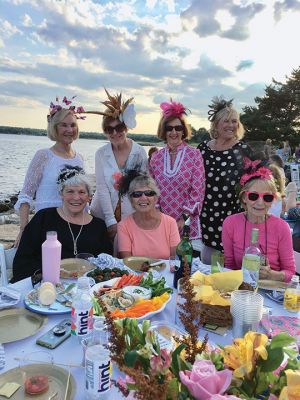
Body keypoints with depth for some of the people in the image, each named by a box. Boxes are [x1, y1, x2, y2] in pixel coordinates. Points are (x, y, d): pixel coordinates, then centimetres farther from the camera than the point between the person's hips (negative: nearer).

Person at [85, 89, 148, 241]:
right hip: (103, 217, 0)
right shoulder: (101, 154, -3)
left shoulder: (140, 152, -4)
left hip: (131, 216, 0)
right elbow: (102, 188, -8)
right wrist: (111, 221, -15)